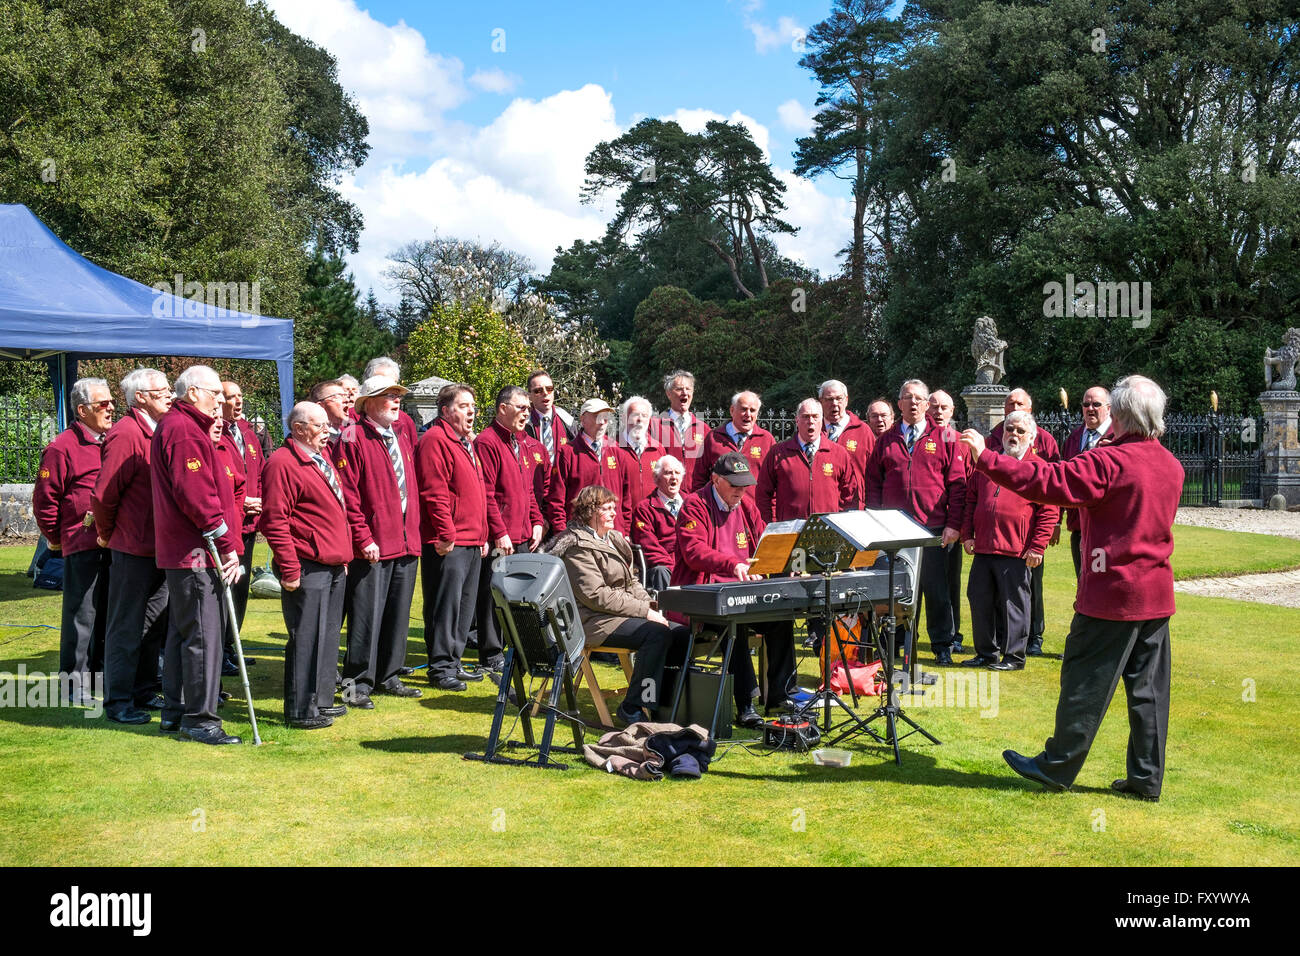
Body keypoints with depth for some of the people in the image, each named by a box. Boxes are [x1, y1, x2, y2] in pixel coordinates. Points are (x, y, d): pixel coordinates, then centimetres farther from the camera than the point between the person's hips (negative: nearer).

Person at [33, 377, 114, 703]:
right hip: (81, 545, -7)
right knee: (81, 613, -1)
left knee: (107, 613, 13)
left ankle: (100, 672, 25)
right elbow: (44, 499, -6)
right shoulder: (63, 447, -8)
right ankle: (77, 684, 7)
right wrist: (57, 538, 0)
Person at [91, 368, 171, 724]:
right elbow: (103, 495, -17)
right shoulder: (125, 434, -15)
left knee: (153, 624, 16)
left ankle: (145, 691, 28)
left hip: (160, 546, 8)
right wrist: (107, 534, -2)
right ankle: (118, 702, 10)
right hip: (133, 548, -8)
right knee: (126, 626, 1)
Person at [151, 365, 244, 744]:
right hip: (196, 552, -11)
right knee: (203, 635, -7)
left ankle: (174, 712, 25)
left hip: (181, 552, 11)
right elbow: (196, 495, -22)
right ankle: (199, 718, -1)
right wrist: (226, 542, -19)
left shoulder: (182, 427, 20)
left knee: (182, 633, 16)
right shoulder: (184, 430, -15)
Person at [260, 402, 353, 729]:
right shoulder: (283, 463, -12)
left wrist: (343, 556, 20)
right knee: (306, 638, -4)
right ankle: (299, 711, 6)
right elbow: (275, 521, -17)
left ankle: (321, 701, 26)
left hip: (334, 567, 9)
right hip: (307, 570, -9)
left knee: (328, 636, 15)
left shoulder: (321, 458, 18)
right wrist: (290, 569, -19)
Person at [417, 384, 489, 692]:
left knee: (464, 606, 14)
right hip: (447, 544, -10)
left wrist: (483, 535, 21)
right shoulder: (435, 440, -10)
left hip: (472, 542, 10)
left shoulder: (466, 443, 21)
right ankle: (440, 668, 3)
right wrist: (446, 534, -20)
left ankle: (453, 662, 23)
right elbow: (434, 492, -18)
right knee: (445, 605, -4)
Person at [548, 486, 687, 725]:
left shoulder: (613, 539, 19)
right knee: (656, 633, -28)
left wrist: (651, 606, 1)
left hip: (622, 614, 9)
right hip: (594, 621, -9)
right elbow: (596, 595, -18)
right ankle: (632, 708, -23)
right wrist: (644, 611, -19)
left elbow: (631, 582, 21)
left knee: (680, 632, -7)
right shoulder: (578, 547, -10)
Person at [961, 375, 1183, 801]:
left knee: (1085, 684, 3)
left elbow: (1046, 481, -24)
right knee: (1148, 687, 11)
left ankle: (1057, 766, 13)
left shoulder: (1110, 462, -17)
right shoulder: (1172, 465, 7)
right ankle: (1146, 778, 17)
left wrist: (986, 458, -20)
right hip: (1157, 594, 7)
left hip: (1113, 592, -7)